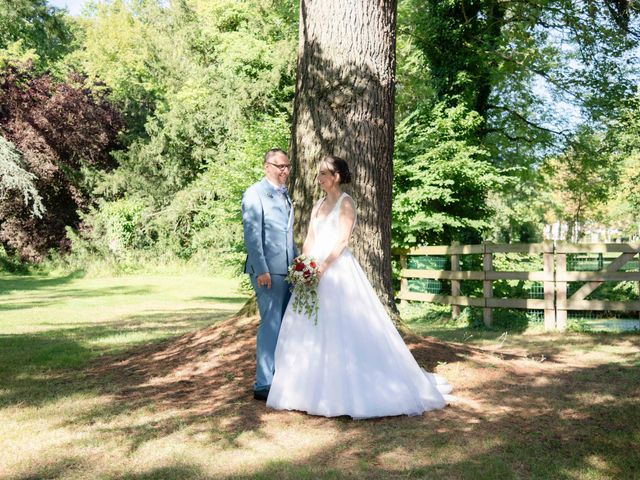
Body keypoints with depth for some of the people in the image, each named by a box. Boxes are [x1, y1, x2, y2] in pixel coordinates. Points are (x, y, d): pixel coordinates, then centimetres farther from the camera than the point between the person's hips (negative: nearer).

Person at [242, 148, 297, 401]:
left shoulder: (285, 195, 19)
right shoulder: (255, 194, -6)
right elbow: (252, 235, -13)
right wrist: (261, 270, -18)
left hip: (288, 270, 8)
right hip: (268, 271, -8)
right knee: (271, 325, -7)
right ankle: (263, 385, 1)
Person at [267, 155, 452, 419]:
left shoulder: (346, 202, -3)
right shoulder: (318, 205, 18)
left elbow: (343, 240, -13)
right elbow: (309, 240, 13)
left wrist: (323, 266, -21)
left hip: (337, 270, -7)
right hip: (315, 271, 8)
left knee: (343, 329, -6)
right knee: (313, 330, 7)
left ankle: (350, 390, 1)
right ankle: (316, 388, 16)